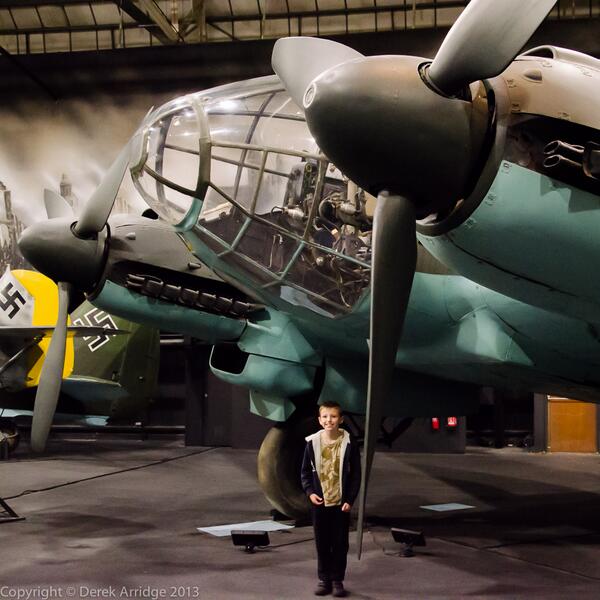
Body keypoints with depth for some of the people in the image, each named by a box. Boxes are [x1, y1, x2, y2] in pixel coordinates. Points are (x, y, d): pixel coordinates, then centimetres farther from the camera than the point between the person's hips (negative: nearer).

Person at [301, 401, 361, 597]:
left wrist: (350, 499, -8)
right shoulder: (312, 443, -4)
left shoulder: (349, 444, -8)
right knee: (322, 543, 9)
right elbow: (306, 471, 5)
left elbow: (356, 474, -3)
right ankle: (324, 579, 20)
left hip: (341, 503, -1)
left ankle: (337, 580, 16)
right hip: (319, 502, 1)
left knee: (340, 543, 5)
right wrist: (310, 492, -9)